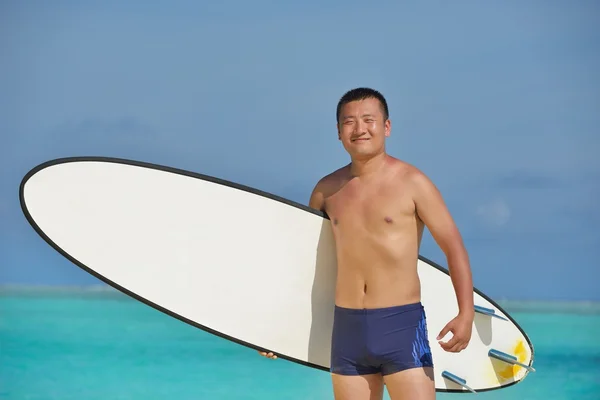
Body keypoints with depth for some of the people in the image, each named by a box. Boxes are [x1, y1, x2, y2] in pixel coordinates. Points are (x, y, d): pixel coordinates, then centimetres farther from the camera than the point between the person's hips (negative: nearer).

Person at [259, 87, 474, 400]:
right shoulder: (327, 190, 9)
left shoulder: (411, 182, -4)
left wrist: (466, 314, -19)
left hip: (401, 326, -4)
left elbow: (453, 248, -7)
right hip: (347, 327, 5)